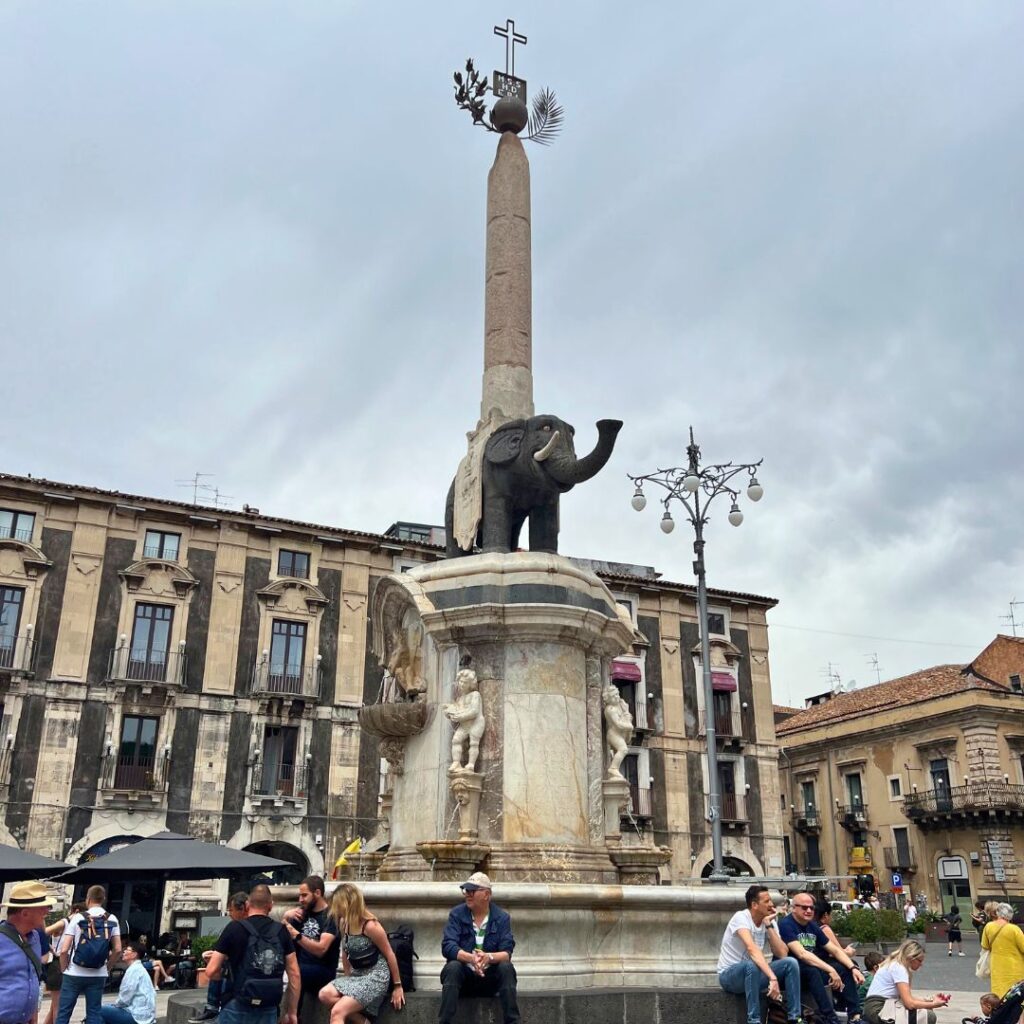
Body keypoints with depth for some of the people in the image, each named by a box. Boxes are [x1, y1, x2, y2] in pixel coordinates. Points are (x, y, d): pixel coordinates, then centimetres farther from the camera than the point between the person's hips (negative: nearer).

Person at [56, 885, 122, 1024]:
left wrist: (64, 969, 6)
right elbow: (117, 950, -2)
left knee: (64, 1012, 6)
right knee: (94, 1012, 8)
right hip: (98, 975, 2)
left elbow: (64, 950, -9)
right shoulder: (112, 920, 1)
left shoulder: (78, 918, -6)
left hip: (74, 974, -2)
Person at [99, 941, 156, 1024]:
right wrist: (112, 1005, 11)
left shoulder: (134, 969, -13)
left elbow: (125, 999, -16)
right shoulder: (138, 968, 17)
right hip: (141, 1012, 10)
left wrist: (114, 1004, 1)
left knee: (99, 1011, -9)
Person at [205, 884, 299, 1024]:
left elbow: (211, 971, -5)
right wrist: (291, 1012, 10)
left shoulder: (235, 928, -4)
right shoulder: (281, 931, 4)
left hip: (237, 1008, -2)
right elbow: (294, 974, 3)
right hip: (269, 1010, 3)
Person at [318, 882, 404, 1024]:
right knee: (325, 994, -19)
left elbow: (389, 955, -12)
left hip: (376, 976, -8)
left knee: (337, 1012, -22)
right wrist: (348, 979, 14)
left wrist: (397, 986, -8)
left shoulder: (370, 926, -18)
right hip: (356, 974, 8)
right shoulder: (344, 923, 3)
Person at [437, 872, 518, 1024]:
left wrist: (489, 957, -35)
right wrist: (471, 958, -34)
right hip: (463, 975, 0)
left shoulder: (502, 918, -3)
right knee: (452, 967, -31)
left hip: (490, 977, 0)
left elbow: (506, 953, -13)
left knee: (507, 968, -28)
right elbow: (448, 947, -16)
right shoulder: (456, 914, -4)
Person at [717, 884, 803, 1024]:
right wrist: (772, 977, -47)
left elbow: (782, 954, -12)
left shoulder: (769, 921, -1)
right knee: (751, 965, -39)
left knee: (790, 962, -14)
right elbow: (752, 949, -37)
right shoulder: (741, 917, -21)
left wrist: (769, 925, -18)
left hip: (752, 973, 6)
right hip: (729, 975, -6)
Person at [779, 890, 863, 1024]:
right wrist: (830, 970, -31)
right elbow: (802, 954, -27)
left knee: (845, 969, -1)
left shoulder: (813, 926, 9)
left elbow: (835, 950, 9)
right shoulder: (786, 924, -16)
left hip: (811, 971, 8)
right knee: (811, 971, -36)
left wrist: (853, 968, -7)